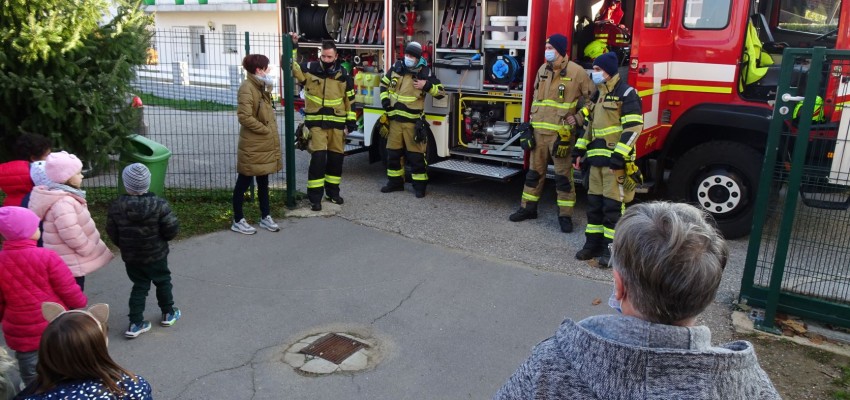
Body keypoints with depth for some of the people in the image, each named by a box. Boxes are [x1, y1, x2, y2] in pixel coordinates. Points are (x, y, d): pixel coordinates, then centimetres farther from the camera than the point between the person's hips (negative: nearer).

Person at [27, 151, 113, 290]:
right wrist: (92, 252, -17)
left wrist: (92, 250, 17)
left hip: (72, 260, 10)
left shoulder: (63, 196, 8)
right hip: (71, 264, -10)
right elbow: (73, 236, -29)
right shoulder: (63, 203, -25)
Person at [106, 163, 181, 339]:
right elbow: (172, 230, -17)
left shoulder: (116, 207, -12)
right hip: (156, 255, -2)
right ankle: (168, 313, 36)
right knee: (163, 282, 20)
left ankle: (135, 324, 14)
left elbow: (112, 233, -1)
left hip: (130, 257, 2)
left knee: (139, 286, 16)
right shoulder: (159, 205, -20)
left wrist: (124, 246, 17)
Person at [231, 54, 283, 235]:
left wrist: (271, 130, 7)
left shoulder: (261, 87, 13)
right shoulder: (247, 88, -17)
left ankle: (265, 217, 26)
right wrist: (265, 130, -18)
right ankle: (238, 221, 13)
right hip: (252, 146, -9)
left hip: (265, 145, 9)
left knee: (263, 182, 16)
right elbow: (244, 117, -25)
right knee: (243, 183, 3)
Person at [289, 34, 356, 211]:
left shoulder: (343, 75, 2)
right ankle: (315, 196, -5)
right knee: (318, 157, -12)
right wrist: (292, 47, -19)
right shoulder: (309, 69, -3)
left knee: (336, 157, 10)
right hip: (316, 122, -3)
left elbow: (350, 100, 7)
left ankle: (333, 191, 27)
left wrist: (351, 122, 4)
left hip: (337, 123, 3)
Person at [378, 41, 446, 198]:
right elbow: (384, 83, 21)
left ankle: (420, 184, 8)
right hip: (395, 119, 5)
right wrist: (384, 99, 7)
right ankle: (395, 181, 24)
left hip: (413, 121, -4)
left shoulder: (424, 72, -6)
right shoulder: (396, 68, 5)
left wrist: (426, 86, -19)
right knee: (393, 152, 11)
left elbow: (441, 92, -4)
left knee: (416, 154, -2)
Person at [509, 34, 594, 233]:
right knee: (534, 172, 13)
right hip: (539, 132, 5)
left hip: (561, 134, -5)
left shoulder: (576, 72, -8)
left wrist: (577, 120, -8)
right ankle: (528, 208, 25)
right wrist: (530, 125, 13)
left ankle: (565, 215, 11)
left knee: (563, 176, 2)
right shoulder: (542, 70, 10)